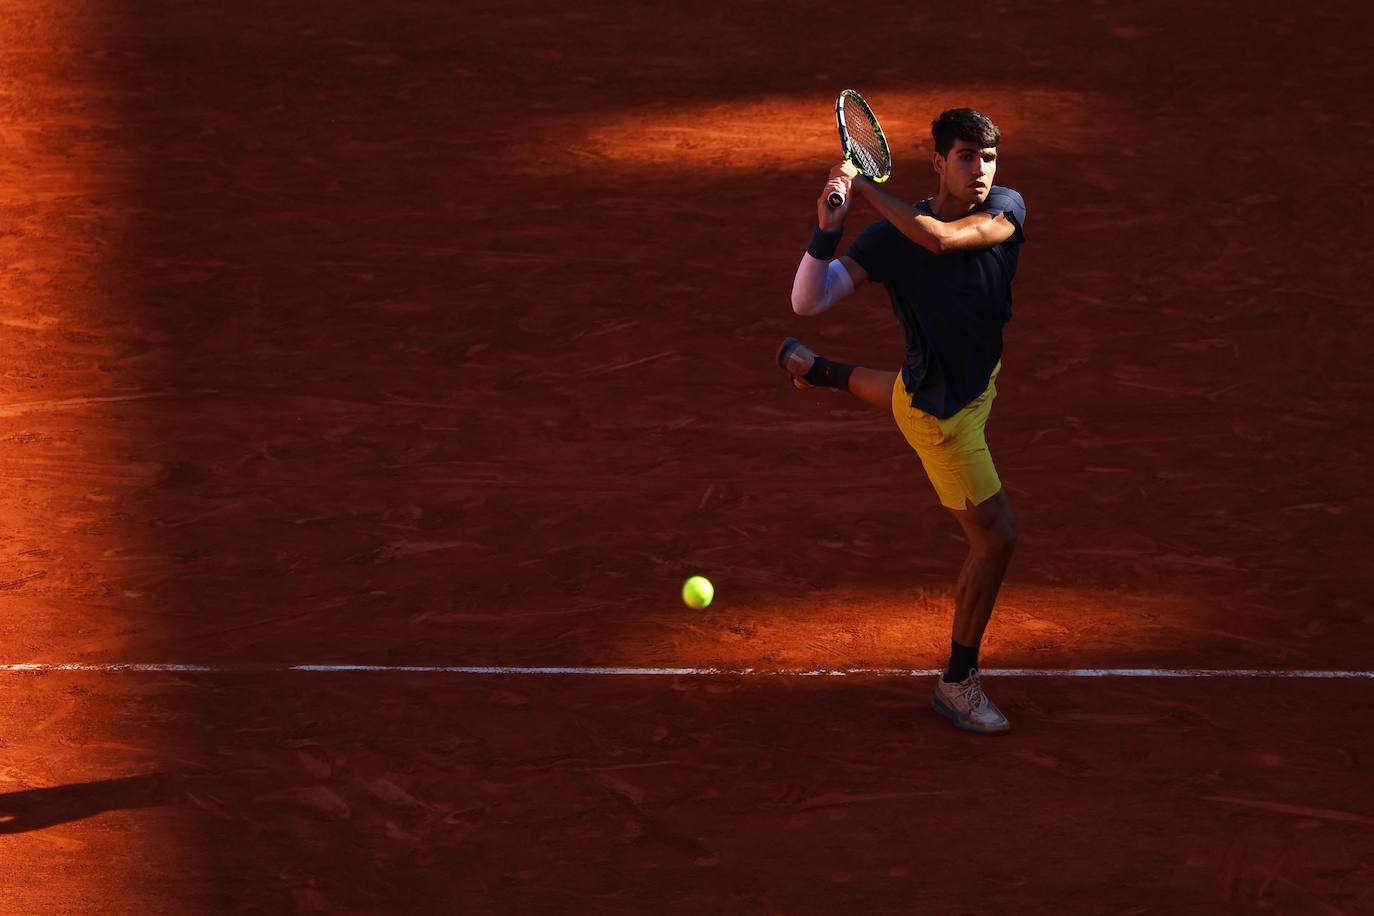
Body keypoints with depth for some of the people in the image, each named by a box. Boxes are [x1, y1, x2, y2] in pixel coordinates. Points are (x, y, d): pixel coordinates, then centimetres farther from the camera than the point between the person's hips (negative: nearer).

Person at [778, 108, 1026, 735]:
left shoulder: (1006, 208, -17)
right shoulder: (889, 237, -25)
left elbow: (942, 238, -37)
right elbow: (808, 301, -28)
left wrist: (865, 188, -30)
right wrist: (827, 230, -43)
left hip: (977, 381, 6)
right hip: (940, 416, -6)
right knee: (995, 539, -5)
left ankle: (812, 369, 67)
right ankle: (957, 683, 10)